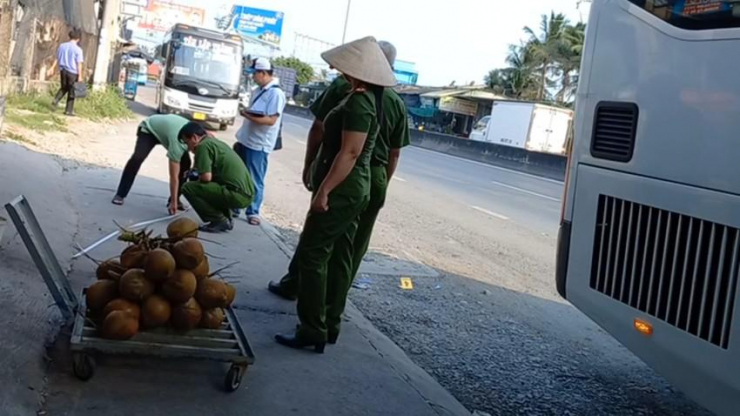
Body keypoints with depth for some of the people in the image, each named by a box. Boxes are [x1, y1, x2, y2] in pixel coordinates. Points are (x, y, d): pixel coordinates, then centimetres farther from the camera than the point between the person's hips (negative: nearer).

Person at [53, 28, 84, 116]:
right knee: (71, 91, 5)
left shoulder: (62, 46, 2)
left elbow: (57, 59, 9)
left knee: (64, 87, 24)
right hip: (73, 72, -5)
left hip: (63, 70, 5)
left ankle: (56, 99, 1)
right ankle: (69, 110, 9)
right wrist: (80, 76, -9)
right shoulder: (78, 49, -13)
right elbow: (79, 64, -13)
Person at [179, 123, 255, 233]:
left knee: (188, 188, -4)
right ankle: (226, 218, 18)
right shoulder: (215, 142, 23)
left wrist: (197, 178, 8)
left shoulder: (203, 146, -6)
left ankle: (219, 221, -4)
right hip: (247, 194, 10)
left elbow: (206, 177, -13)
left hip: (237, 195, -10)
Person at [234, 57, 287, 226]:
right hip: (245, 140, 9)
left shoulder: (276, 93, -15)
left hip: (258, 145, -9)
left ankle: (253, 212, 9)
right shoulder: (258, 91, 12)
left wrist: (248, 116, -22)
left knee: (255, 180, -1)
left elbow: (271, 120, -22)